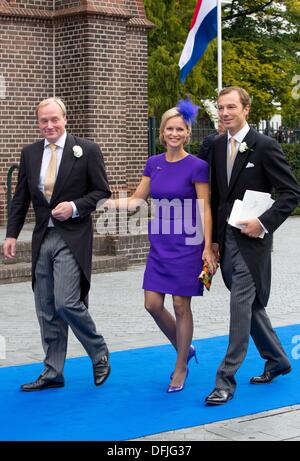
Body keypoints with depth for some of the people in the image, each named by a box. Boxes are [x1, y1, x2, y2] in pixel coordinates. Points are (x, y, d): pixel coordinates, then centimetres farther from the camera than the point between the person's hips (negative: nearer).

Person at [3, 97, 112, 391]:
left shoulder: (86, 150, -2)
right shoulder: (30, 153, 11)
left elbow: (102, 193, -1)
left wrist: (74, 207, -16)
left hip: (72, 238, -5)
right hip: (43, 239, 5)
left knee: (67, 303, -14)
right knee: (46, 310, 7)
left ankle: (99, 354, 10)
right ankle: (53, 373, 17)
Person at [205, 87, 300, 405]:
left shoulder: (265, 146, -10)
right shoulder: (218, 146, 9)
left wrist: (264, 223, -19)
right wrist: (214, 238, 12)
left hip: (251, 240, -7)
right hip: (226, 239, 7)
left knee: (241, 307, -8)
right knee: (250, 305, 16)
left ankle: (226, 381, -3)